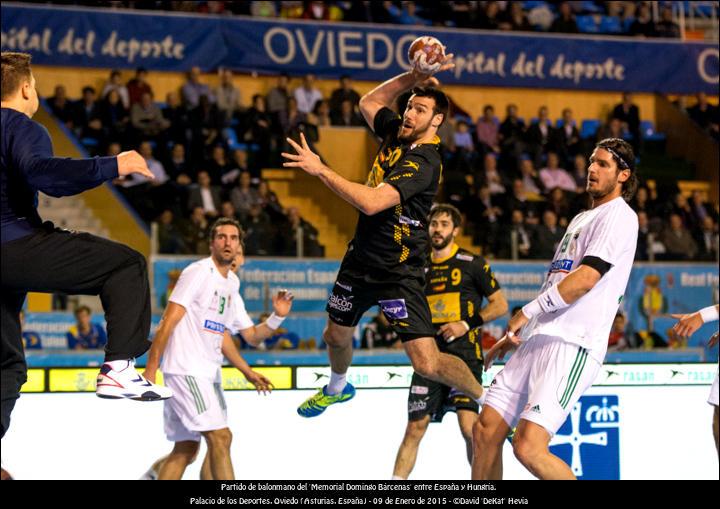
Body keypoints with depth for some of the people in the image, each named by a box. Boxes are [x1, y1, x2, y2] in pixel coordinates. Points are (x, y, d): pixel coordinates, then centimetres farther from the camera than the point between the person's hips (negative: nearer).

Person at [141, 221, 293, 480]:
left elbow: (252, 336, 23)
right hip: (186, 369, -9)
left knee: (186, 450, 8)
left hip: (208, 375, 9)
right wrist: (151, 369, -19)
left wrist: (277, 317, 5)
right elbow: (169, 320, -14)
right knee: (221, 437, -14)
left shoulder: (231, 286, 17)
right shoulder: (198, 272, -8)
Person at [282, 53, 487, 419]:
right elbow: (368, 103, 20)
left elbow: (372, 202, -34)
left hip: (399, 271, -8)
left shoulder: (423, 162, -23)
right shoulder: (397, 133, 2)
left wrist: (320, 170, -32)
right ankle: (337, 388, 56)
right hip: (362, 257, 8)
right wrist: (413, 77, 4)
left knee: (427, 363, -16)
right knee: (336, 335, 25)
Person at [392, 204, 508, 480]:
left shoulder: (471, 263, 1)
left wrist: (466, 324, -11)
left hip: (464, 354, -4)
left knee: (469, 426, -17)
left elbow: (500, 305, 0)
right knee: (415, 428, 1)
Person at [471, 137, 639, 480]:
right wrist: (514, 336, 25)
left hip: (573, 345, -9)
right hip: (539, 340, 9)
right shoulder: (580, 219, 26)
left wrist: (528, 311, -10)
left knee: (528, 446, -22)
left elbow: (586, 278, -15)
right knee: (486, 431, 2)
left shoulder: (619, 215, -3)